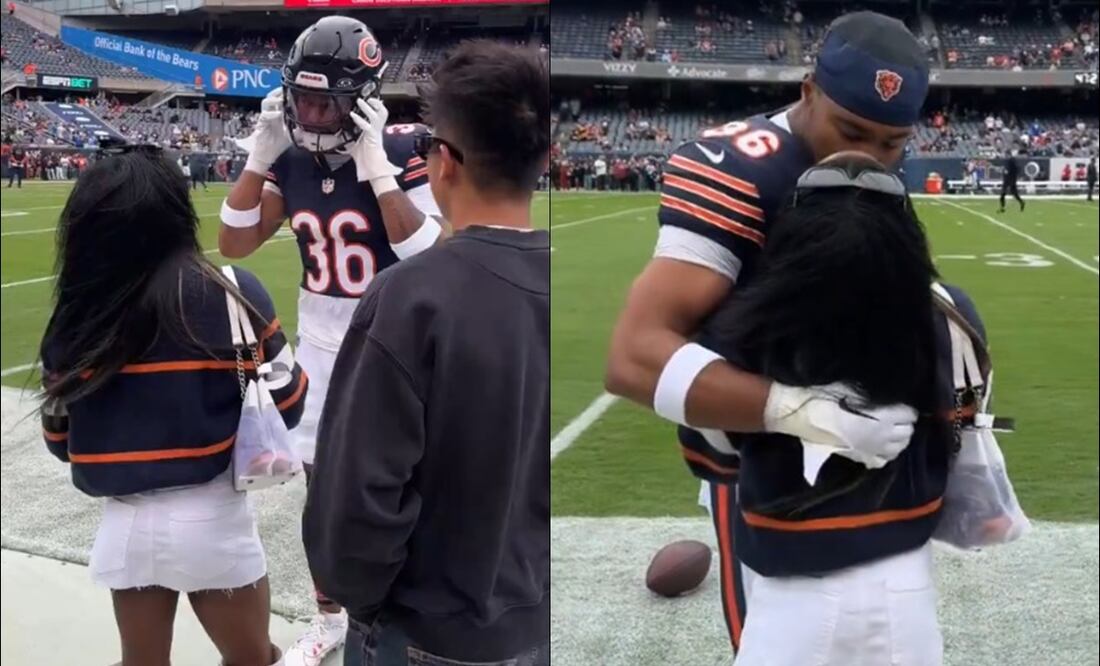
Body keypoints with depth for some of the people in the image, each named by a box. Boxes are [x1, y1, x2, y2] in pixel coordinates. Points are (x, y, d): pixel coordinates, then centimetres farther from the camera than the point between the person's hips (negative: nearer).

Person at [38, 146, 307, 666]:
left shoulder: (75, 317, -6)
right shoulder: (229, 293, -13)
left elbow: (60, 441, 3)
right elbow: (287, 407, -6)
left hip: (124, 524, 3)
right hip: (211, 520, -2)